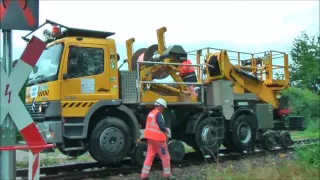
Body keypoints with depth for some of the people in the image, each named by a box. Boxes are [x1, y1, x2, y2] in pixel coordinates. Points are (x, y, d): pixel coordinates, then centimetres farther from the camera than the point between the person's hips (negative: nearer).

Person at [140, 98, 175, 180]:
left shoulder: (150, 113, 16)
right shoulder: (158, 114, -13)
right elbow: (161, 125, -23)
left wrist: (164, 129, 15)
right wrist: (166, 131, -4)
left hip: (151, 138, 9)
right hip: (158, 138, -9)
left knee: (149, 156, 9)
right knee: (165, 156, 4)